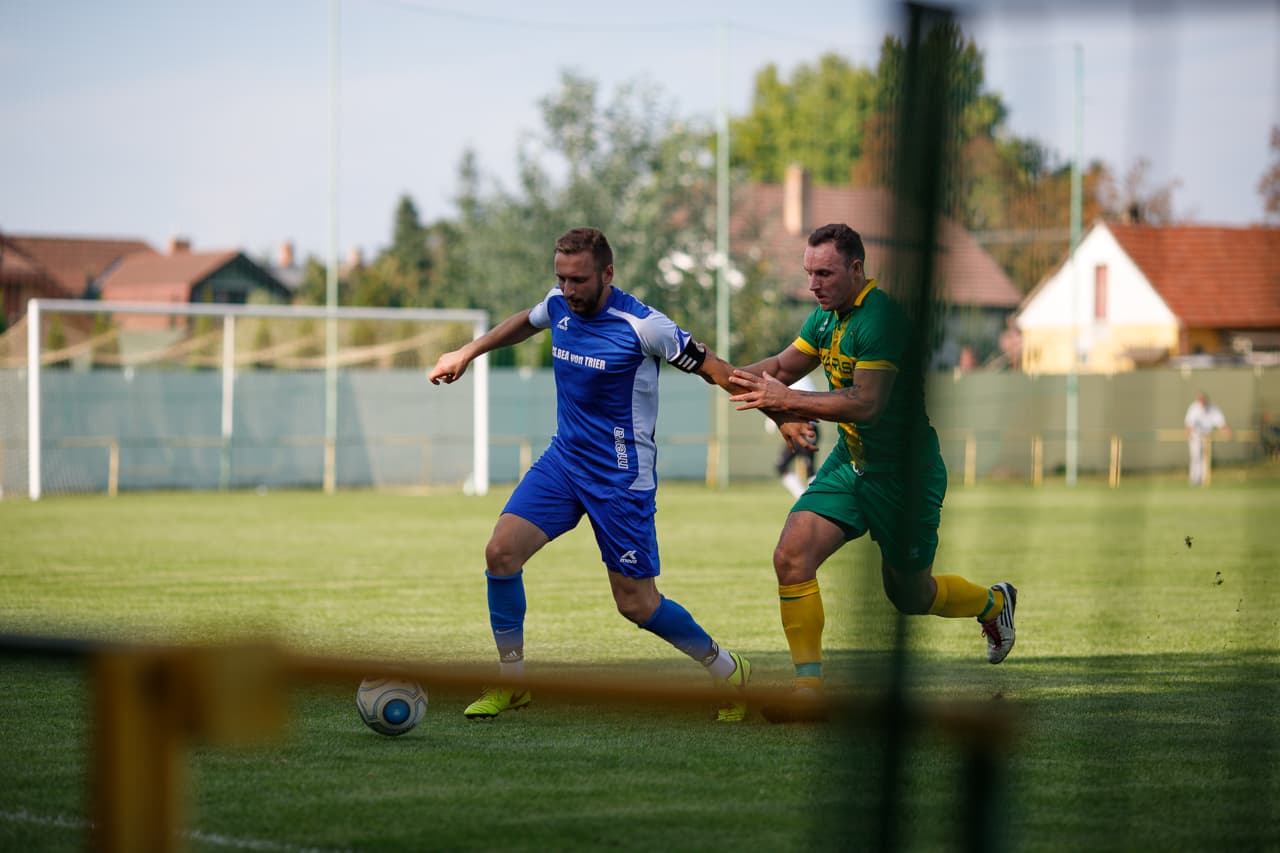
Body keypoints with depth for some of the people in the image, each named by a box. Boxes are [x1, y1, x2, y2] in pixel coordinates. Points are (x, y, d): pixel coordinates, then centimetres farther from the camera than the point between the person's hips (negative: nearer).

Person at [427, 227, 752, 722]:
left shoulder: (642, 326, -19)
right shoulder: (559, 305, 0)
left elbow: (712, 368, -12)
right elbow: (525, 322, 25)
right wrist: (467, 354, 29)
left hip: (621, 476, -6)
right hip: (563, 459, 6)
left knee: (637, 604, -3)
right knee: (501, 551, -10)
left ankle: (727, 671, 21)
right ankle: (510, 684, 5)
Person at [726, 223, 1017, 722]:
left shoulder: (880, 317, -24)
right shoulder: (827, 315, 4)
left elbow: (866, 403, -31)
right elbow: (785, 366, 15)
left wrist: (787, 399, -31)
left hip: (904, 474, -7)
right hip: (849, 462, 7)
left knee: (909, 595, 10)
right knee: (792, 556, -14)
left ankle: (995, 602, 42)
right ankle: (809, 686, -8)